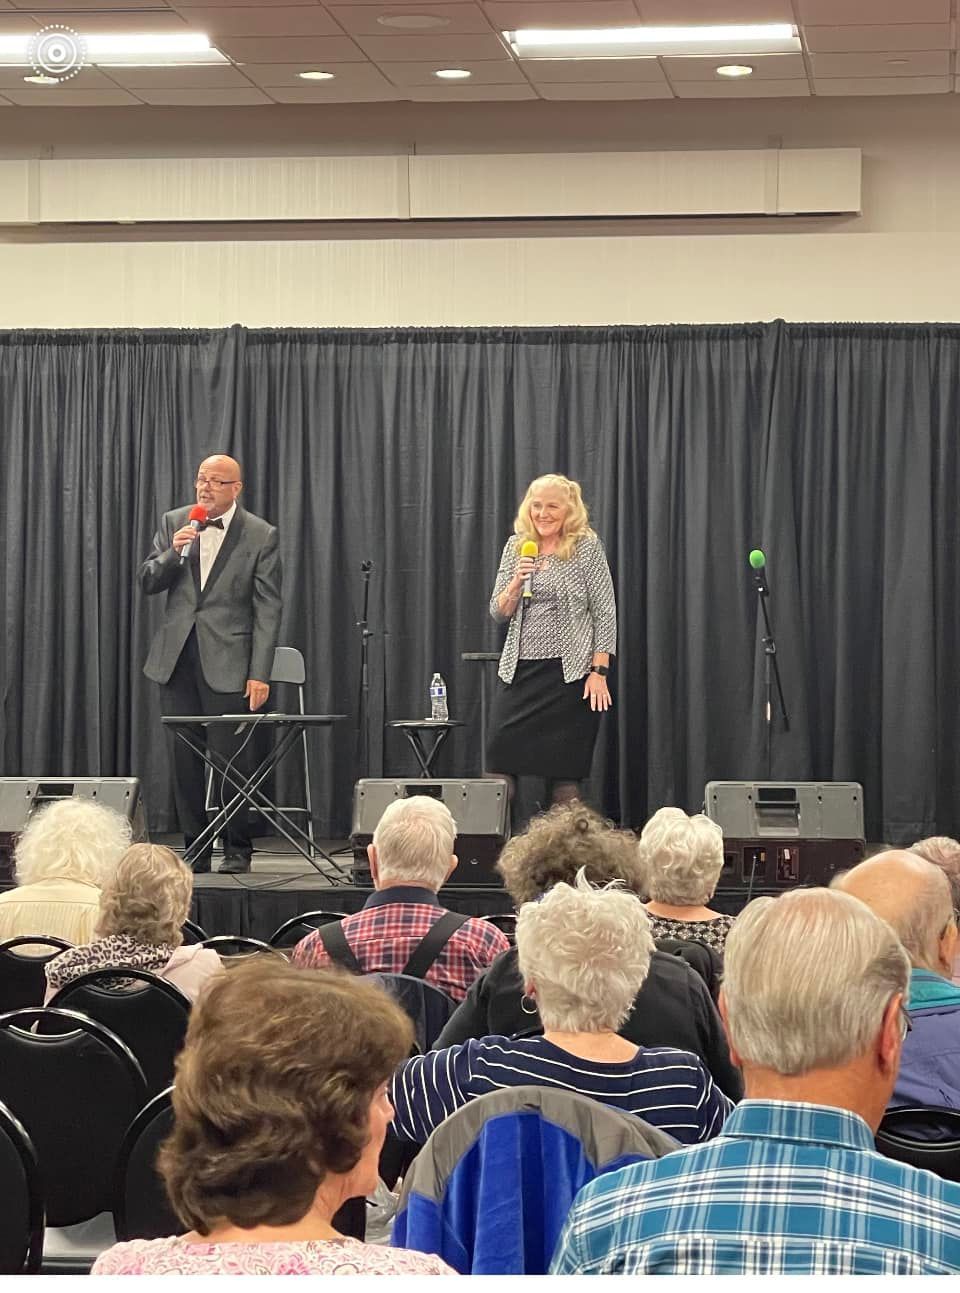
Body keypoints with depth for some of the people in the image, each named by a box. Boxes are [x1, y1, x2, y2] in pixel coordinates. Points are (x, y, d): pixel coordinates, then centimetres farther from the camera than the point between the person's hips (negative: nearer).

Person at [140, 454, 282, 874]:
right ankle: (195, 849, 14)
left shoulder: (260, 536, -3)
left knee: (230, 759, -5)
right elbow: (148, 583, 8)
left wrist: (259, 674, -11)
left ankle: (237, 851, 8)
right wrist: (173, 552, -12)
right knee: (185, 760, 5)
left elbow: (267, 610, -5)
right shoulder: (173, 523, 9)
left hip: (226, 662, -4)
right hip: (176, 658, 4)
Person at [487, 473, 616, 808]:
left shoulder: (587, 548, -2)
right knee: (499, 765, -4)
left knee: (562, 772, -1)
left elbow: (605, 613, -3)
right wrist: (516, 582, -10)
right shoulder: (516, 547, 10)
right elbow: (498, 614, 9)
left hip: (568, 673, -4)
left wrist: (599, 672, -10)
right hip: (519, 669, 4)